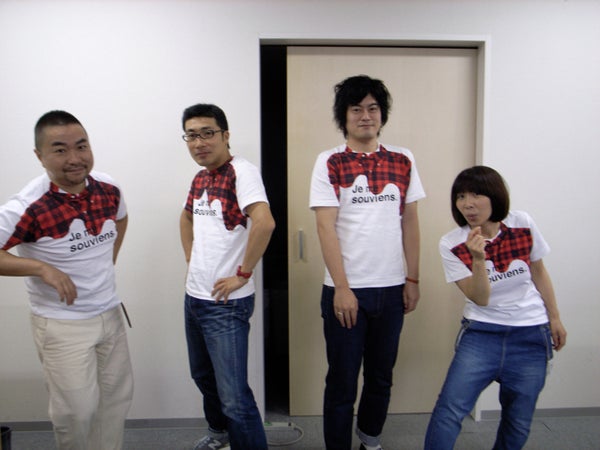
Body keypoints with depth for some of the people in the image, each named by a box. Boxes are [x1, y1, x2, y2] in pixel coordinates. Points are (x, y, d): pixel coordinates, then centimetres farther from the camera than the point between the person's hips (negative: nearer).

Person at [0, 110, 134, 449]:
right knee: (77, 409, 3)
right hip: (62, 324, -5)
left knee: (118, 396, 17)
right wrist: (42, 268, -28)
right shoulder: (28, 208, -22)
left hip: (110, 313, 6)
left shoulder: (108, 188, -5)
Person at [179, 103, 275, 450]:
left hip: (226, 303, -9)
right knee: (203, 375, 26)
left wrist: (243, 274, -24)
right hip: (194, 297, 9)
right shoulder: (200, 178, 9)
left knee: (234, 396, -4)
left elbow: (264, 222, -32)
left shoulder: (241, 171, -17)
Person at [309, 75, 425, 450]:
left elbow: (410, 222, 8)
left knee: (381, 376, 18)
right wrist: (342, 288, -13)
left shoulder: (403, 161, 5)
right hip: (346, 289, -3)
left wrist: (413, 279, 5)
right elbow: (326, 228, -8)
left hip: (391, 288, 3)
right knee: (342, 381, 7)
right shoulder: (330, 162, -4)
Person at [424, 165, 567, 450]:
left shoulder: (523, 224, -7)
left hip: (531, 335, 2)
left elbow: (539, 272, 8)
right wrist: (478, 259, -29)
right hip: (481, 333, -1)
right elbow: (481, 299, -14)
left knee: (518, 424, 10)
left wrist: (554, 318, 13)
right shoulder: (452, 245, -11)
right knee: (449, 410, -15)